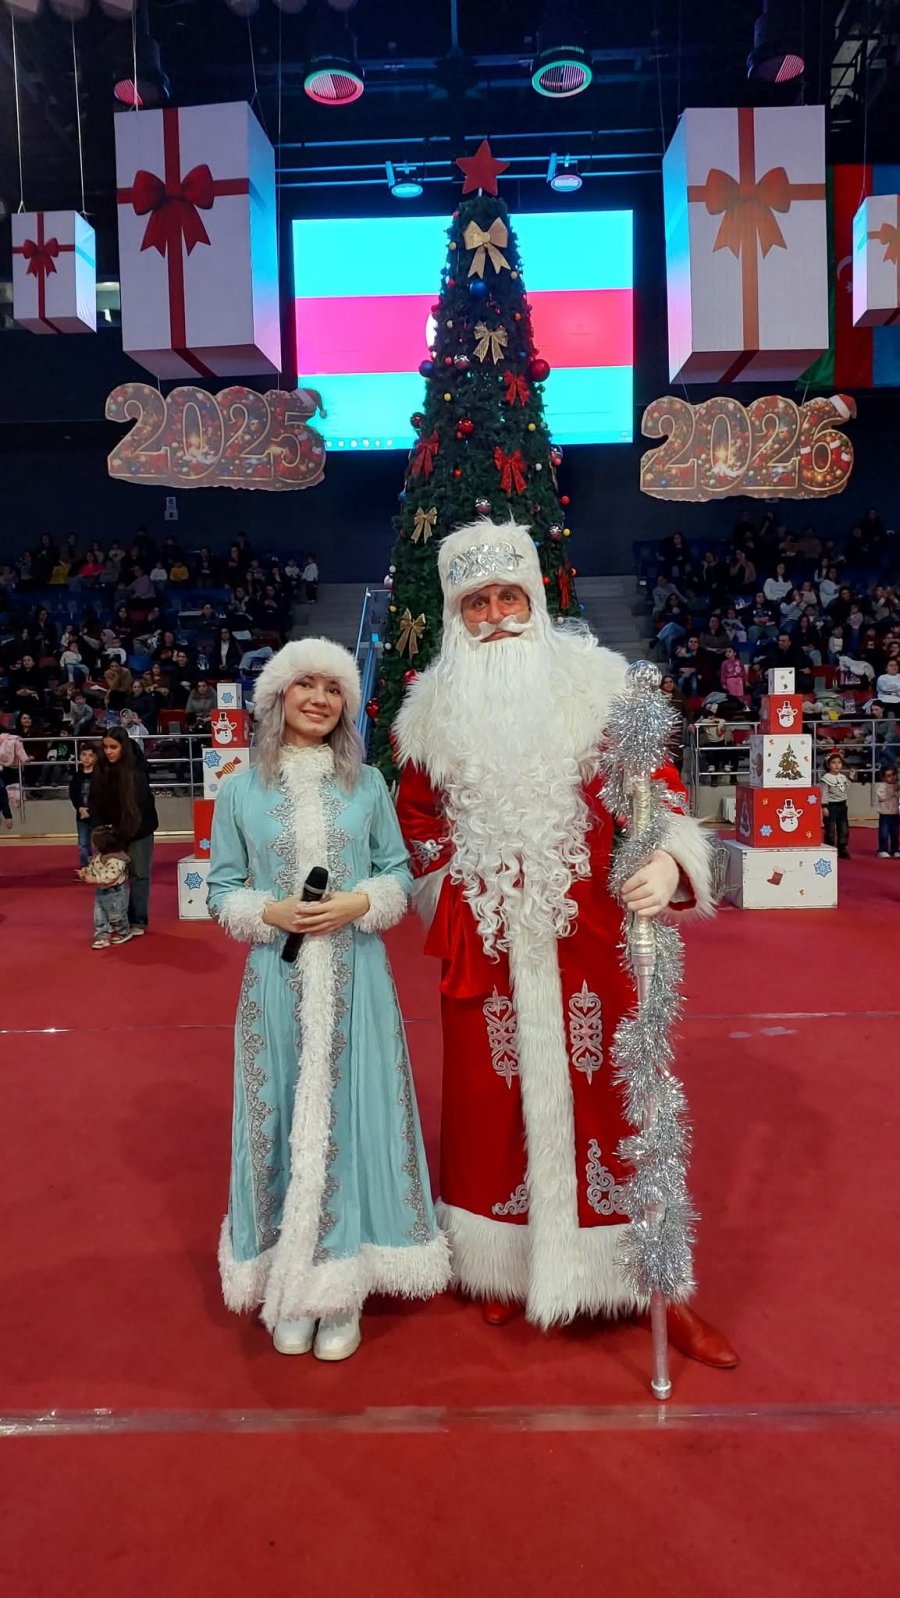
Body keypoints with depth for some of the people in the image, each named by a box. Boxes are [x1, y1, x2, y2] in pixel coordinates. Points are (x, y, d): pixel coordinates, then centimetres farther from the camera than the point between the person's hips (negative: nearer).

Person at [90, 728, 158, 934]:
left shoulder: (137, 769, -17)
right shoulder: (101, 770, -4)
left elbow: (142, 803, -16)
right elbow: (95, 803, 0)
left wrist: (123, 832, -18)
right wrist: (100, 828, -13)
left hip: (138, 830, -3)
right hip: (112, 832, 3)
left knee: (139, 874, 2)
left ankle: (138, 921, 9)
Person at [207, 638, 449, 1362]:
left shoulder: (368, 784, 3)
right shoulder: (240, 791, 2)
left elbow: (399, 874, 6)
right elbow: (222, 890, 4)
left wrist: (358, 904, -13)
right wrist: (272, 913, -13)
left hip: (356, 980, 0)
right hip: (277, 980, 0)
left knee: (353, 1117, 5)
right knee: (284, 1120, 7)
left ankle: (343, 1285, 22)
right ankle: (290, 1285, 24)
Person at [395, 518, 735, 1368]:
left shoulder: (594, 684, -2)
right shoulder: (434, 708, 6)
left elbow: (653, 786, -7)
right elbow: (416, 819, 15)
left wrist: (667, 860, -26)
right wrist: (447, 898, 4)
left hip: (586, 940, -2)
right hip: (485, 948, 2)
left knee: (609, 1095, 5)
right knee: (493, 1100, 11)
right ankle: (505, 1267, 32)